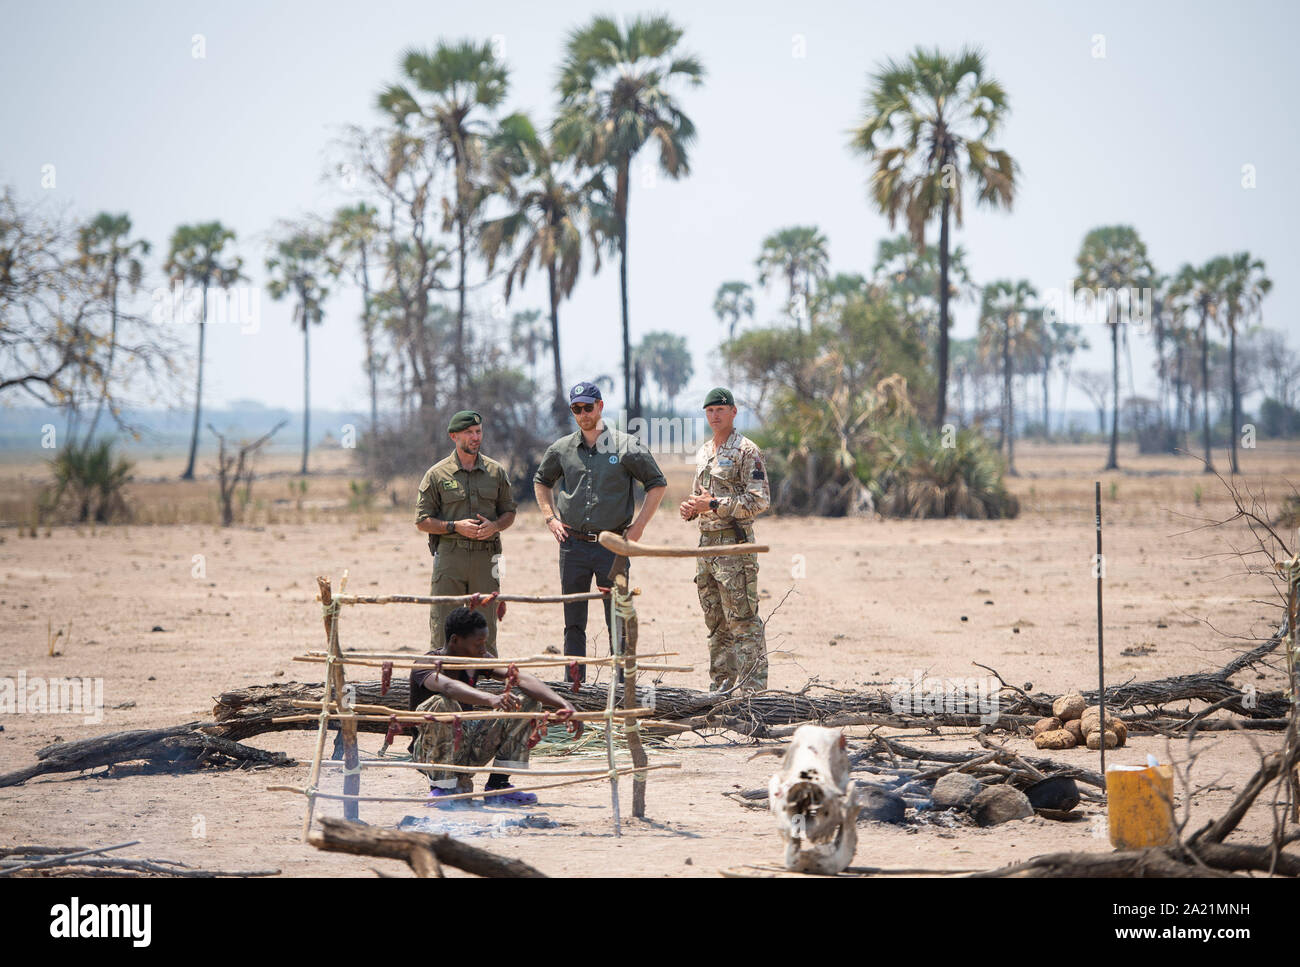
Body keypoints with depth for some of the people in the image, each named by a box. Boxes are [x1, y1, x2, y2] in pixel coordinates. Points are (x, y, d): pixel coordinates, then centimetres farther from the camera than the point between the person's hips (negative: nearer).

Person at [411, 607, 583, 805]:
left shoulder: (479, 661, 0)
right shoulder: (426, 665, -19)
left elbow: (519, 678, -12)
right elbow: (448, 686, -42)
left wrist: (563, 704, -25)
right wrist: (491, 699, -59)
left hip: (467, 748, 7)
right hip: (429, 752, -7)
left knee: (527, 699, -2)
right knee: (441, 704, -37)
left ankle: (498, 785, -3)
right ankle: (441, 787, -19)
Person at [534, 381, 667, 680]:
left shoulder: (627, 447, -1)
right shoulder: (561, 449, 7)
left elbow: (658, 484, 6)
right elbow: (541, 481, 25)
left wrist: (638, 525, -1)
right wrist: (550, 518, 12)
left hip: (613, 545, -3)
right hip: (573, 545, 3)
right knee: (573, 623, 6)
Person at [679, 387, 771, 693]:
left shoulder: (746, 451, -8)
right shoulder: (703, 453, 18)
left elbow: (759, 500, -15)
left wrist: (714, 505, -19)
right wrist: (689, 508, 4)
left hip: (735, 544, -8)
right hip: (706, 542, 8)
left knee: (743, 622, -9)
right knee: (716, 623, 12)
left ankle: (752, 689, -9)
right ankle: (722, 686, 18)